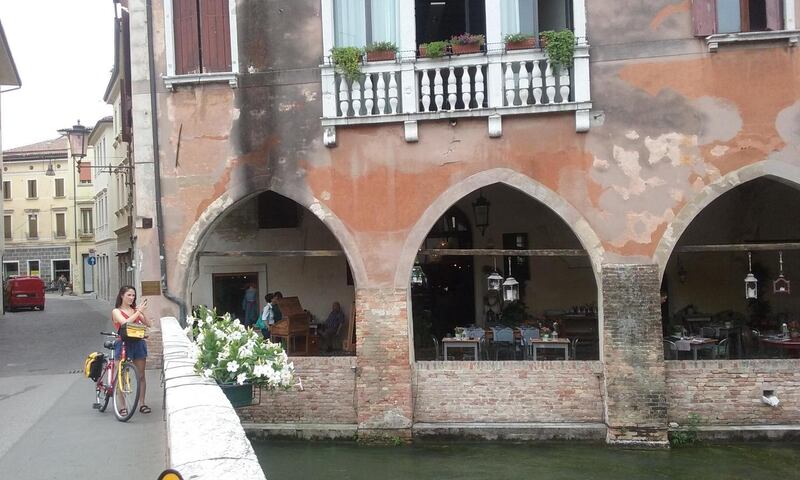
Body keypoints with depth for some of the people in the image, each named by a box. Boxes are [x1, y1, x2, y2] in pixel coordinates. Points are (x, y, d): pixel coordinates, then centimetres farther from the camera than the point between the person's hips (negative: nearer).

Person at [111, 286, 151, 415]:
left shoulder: (136, 310, 11)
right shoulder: (116, 311, 0)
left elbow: (149, 324, 4)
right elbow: (125, 323, -19)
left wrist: (141, 312, -9)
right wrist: (139, 312, -17)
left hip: (138, 343, 4)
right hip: (123, 344, -4)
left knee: (141, 375, 7)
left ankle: (142, 403, 16)